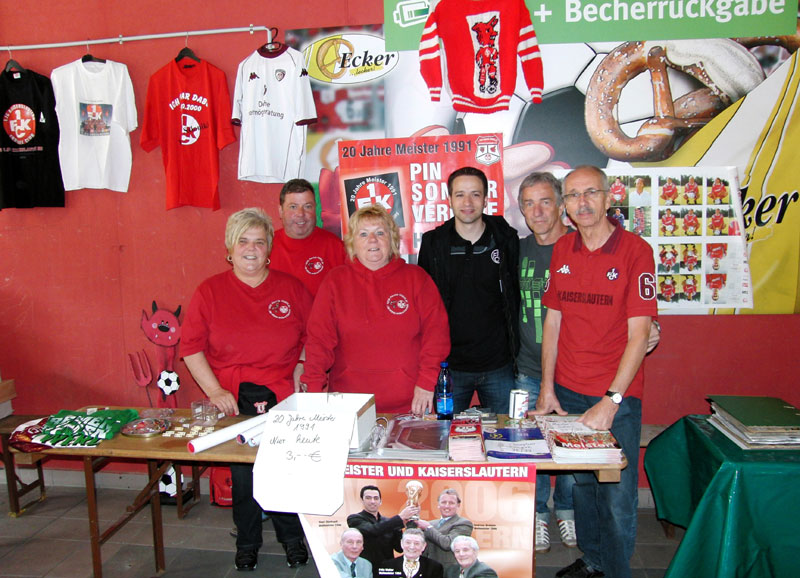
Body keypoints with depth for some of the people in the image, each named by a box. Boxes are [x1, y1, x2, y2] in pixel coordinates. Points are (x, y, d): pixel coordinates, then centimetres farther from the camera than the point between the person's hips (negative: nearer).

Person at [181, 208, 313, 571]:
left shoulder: (291, 289, 4)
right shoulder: (209, 291, 3)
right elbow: (191, 347, 2)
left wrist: (300, 380, -3)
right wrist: (214, 391, -6)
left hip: (284, 400, 0)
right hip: (233, 402, 0)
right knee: (241, 472, 7)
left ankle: (293, 538, 27)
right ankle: (247, 543, 30)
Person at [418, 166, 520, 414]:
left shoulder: (506, 240, -1)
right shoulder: (433, 243, -1)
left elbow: (517, 295, 7)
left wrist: (515, 347, 5)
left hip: (498, 366, 0)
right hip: (449, 365, 0)